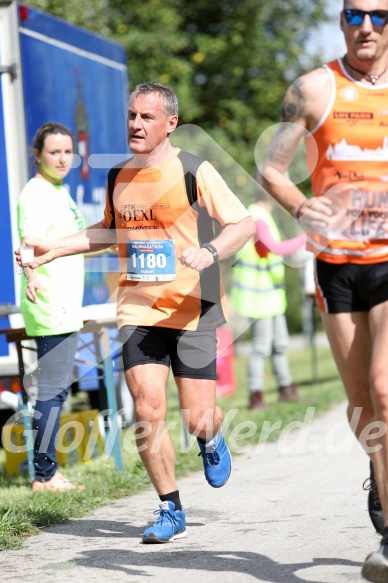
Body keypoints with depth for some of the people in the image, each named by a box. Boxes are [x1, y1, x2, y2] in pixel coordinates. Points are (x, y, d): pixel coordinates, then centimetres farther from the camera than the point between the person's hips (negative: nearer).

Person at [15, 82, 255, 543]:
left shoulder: (193, 171, -8)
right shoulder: (118, 177, 8)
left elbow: (244, 224, -9)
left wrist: (210, 252, -28)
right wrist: (53, 249, 18)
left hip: (191, 311, -3)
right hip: (138, 312, 4)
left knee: (196, 418, -3)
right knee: (148, 412, -7)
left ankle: (211, 438, 36)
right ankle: (171, 511, 8)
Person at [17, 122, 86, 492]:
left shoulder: (59, 192, 16)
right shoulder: (36, 194, -14)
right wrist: (31, 277, -51)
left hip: (65, 308, 10)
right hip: (49, 308, -10)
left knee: (58, 388, 14)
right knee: (52, 390, -9)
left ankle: (49, 471, 21)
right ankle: (44, 476, -6)